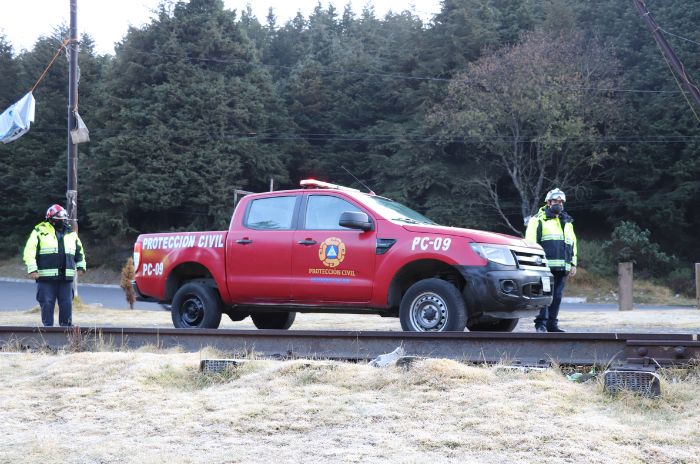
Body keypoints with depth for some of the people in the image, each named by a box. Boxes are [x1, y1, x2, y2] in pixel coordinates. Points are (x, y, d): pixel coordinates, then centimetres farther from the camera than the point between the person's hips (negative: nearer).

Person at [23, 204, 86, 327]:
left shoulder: (71, 233, 13)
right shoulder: (40, 232, -2)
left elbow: (79, 251, 26)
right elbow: (29, 251, -6)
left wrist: (81, 266, 16)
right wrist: (32, 269, -13)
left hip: (66, 277, 4)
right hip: (46, 277, -4)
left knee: (67, 304, 4)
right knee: (47, 304, -1)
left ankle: (66, 327, 11)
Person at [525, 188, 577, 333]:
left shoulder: (567, 222, 25)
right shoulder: (538, 220, 4)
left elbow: (573, 244, 29)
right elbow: (530, 242, -2)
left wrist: (573, 264, 20)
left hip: (562, 267, 6)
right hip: (546, 266, -6)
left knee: (557, 296, 5)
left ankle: (552, 324, 10)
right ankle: (541, 323, -9)